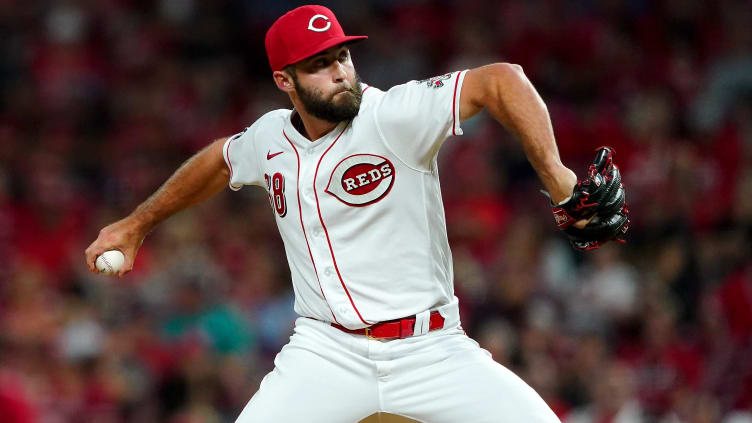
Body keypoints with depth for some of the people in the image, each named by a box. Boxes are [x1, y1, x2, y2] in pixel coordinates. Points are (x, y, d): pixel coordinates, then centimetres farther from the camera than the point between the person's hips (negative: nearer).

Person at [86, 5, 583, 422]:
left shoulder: (393, 116, -13)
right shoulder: (271, 138, 4)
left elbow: (501, 80, -19)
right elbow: (220, 161, 27)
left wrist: (555, 177, -31)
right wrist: (137, 224, 33)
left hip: (430, 347, -2)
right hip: (327, 354, 2)